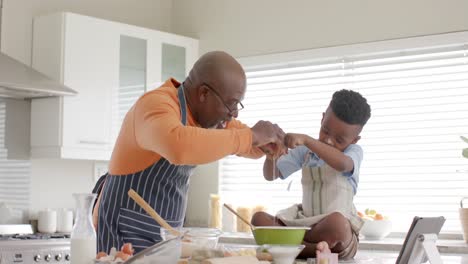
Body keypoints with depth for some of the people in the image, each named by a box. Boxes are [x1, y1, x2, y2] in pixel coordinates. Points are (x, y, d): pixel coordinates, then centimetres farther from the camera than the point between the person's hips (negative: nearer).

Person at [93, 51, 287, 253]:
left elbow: (250, 145, 15)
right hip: (125, 237, -8)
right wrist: (249, 136, -34)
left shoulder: (208, 113, 3)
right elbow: (179, 147, -45)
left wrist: (269, 139, -9)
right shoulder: (157, 105, -23)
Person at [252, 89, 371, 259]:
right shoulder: (306, 150, 10)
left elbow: (342, 164, -28)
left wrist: (306, 140, -33)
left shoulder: (354, 152, -2)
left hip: (341, 226, -5)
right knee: (259, 218, -15)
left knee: (337, 222, -40)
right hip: (305, 222, 5)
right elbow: (271, 175, 11)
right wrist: (271, 156, -12)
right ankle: (313, 248, -31)